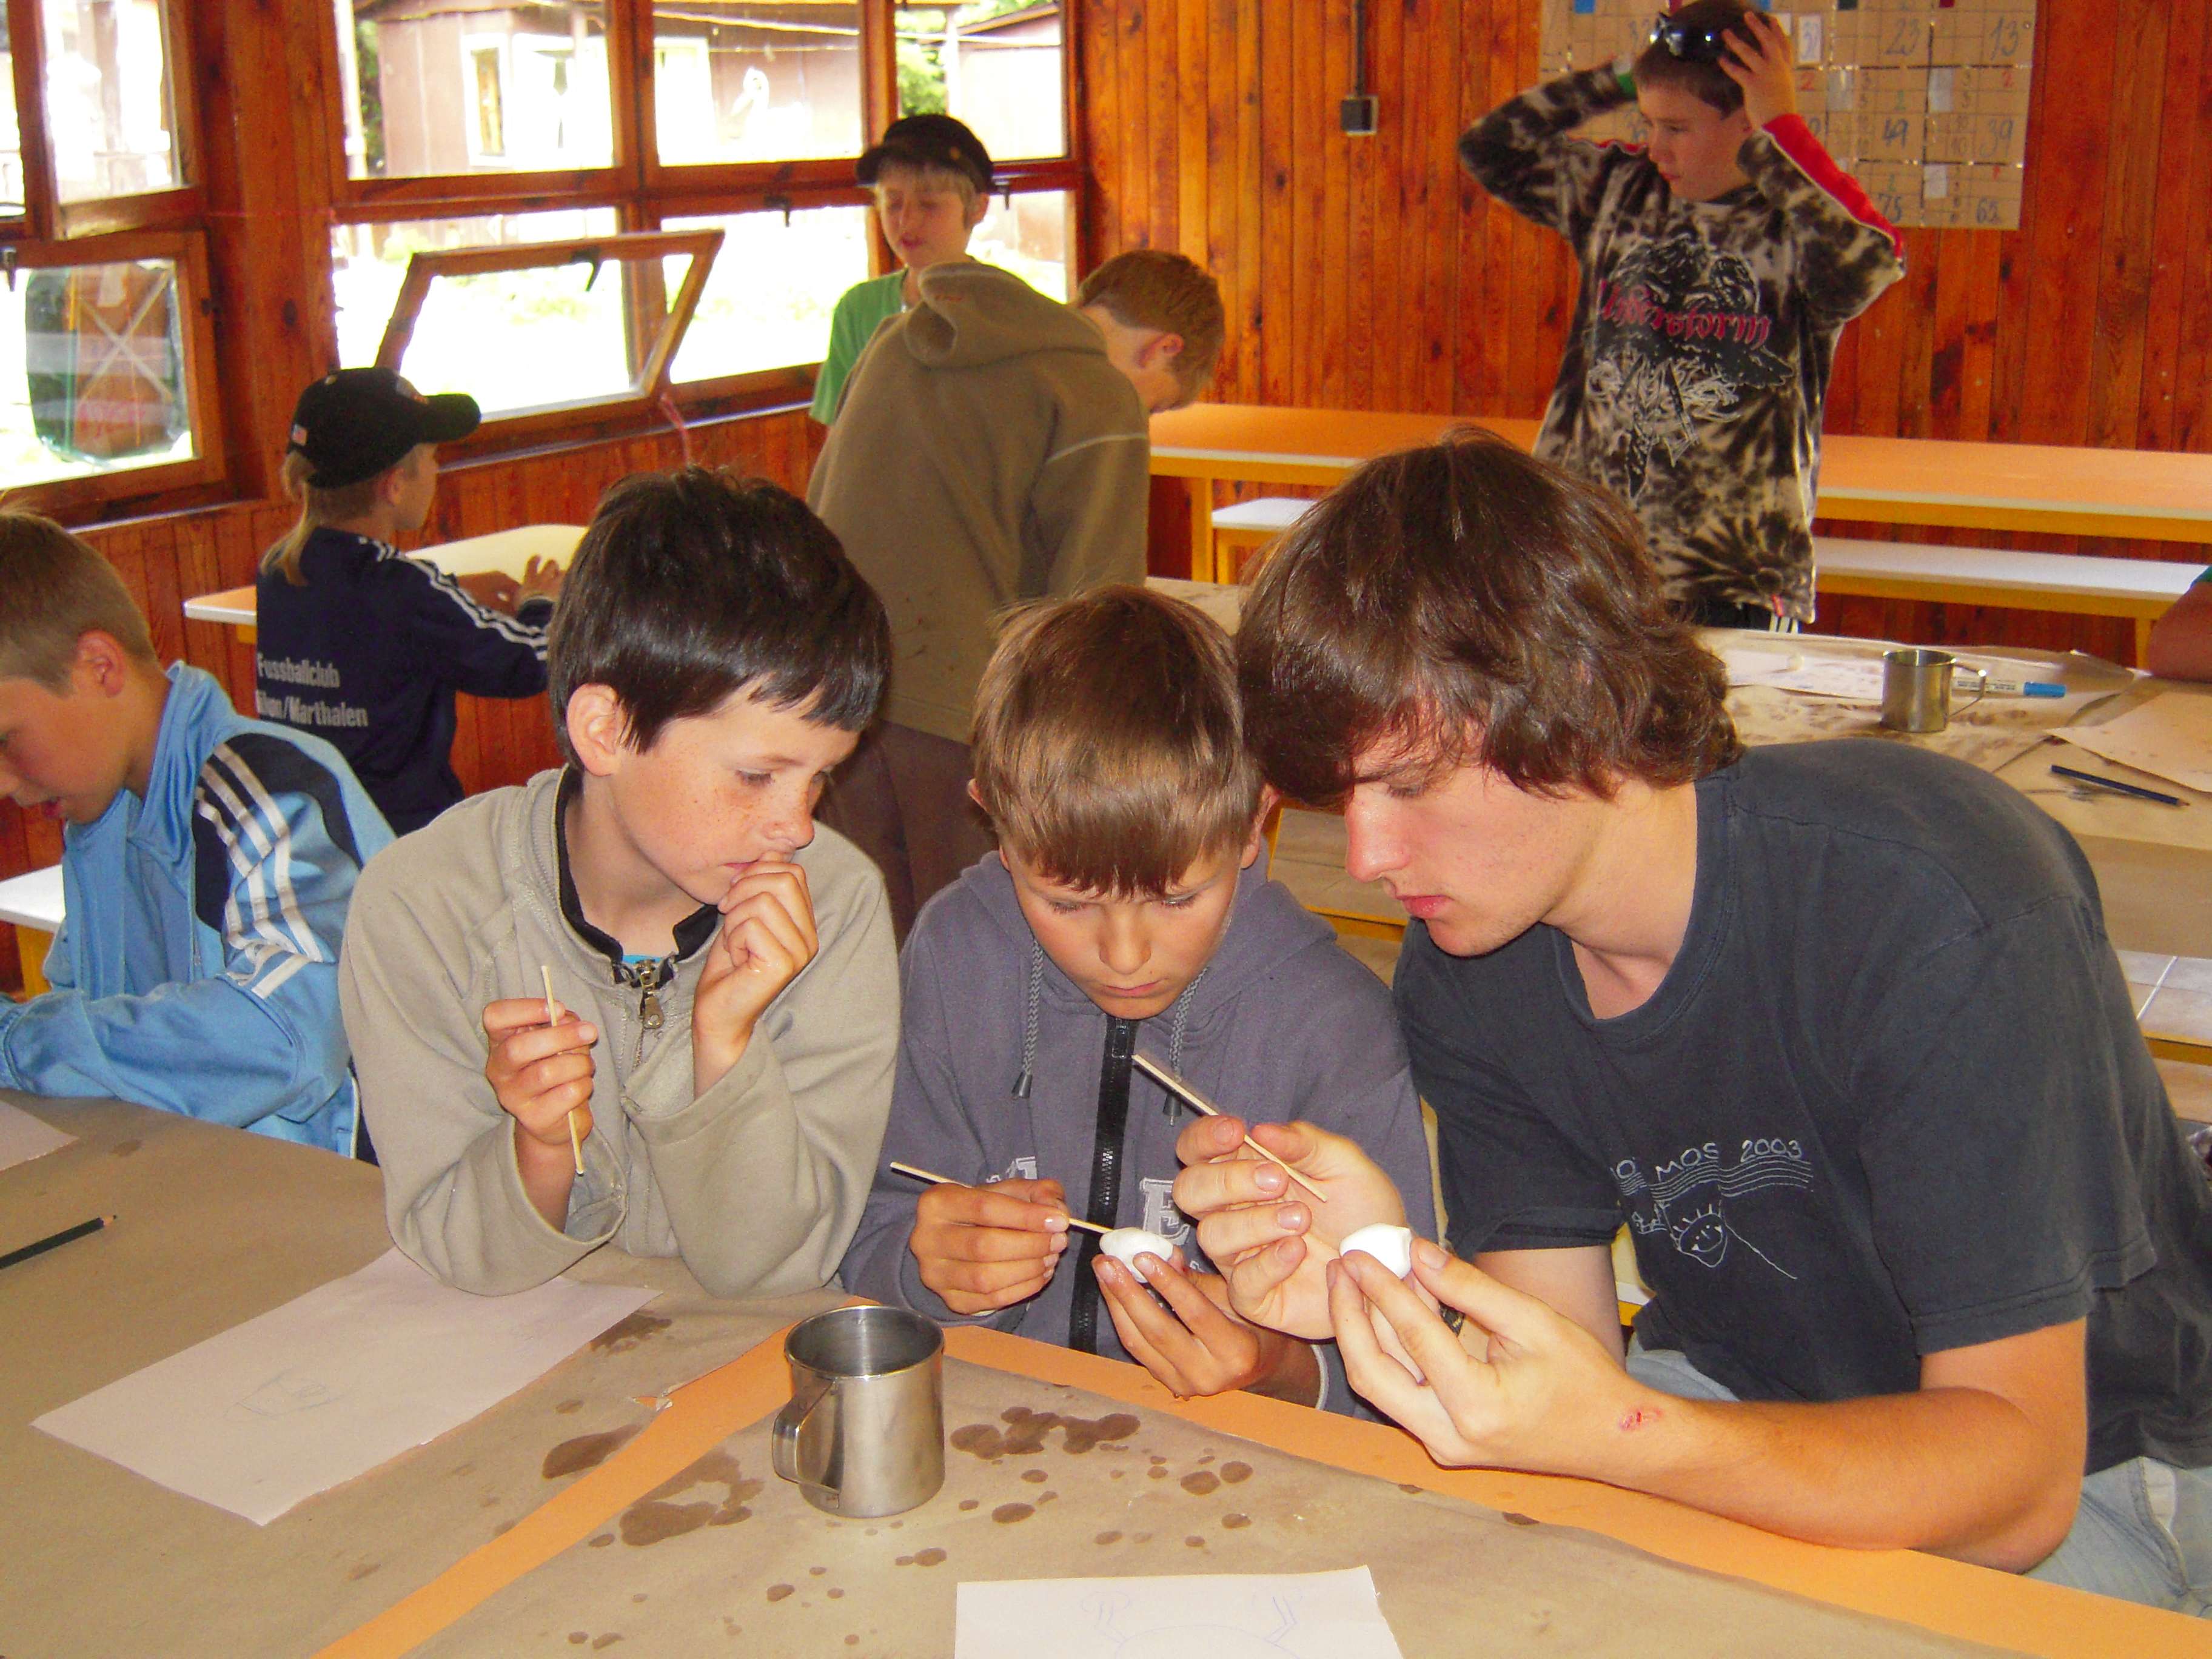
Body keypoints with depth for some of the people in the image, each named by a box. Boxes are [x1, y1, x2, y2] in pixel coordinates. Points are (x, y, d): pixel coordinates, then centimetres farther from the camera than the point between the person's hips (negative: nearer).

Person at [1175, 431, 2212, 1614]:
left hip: (2081, 1460, -3)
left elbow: (2016, 1478, -27)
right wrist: (1386, 1290, -30)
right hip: (1732, 1400, 4)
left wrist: (1623, 1435, -43)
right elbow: (1566, 1359, -9)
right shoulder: (1461, 978, -10)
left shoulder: (1932, 909, -28)